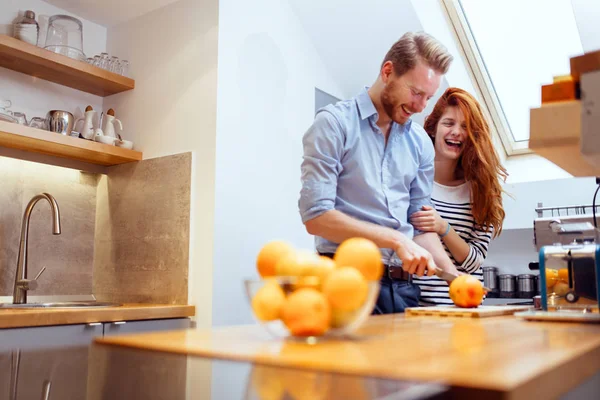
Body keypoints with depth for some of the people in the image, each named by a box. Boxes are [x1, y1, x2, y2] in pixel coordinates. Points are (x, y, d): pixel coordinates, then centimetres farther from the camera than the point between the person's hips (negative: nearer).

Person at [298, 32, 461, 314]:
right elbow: (316, 216, -15)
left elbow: (421, 227, 13)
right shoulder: (334, 123, -7)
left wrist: (456, 278, -2)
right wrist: (396, 239, -18)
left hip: (404, 286, 6)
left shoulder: (420, 143, 10)